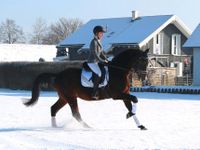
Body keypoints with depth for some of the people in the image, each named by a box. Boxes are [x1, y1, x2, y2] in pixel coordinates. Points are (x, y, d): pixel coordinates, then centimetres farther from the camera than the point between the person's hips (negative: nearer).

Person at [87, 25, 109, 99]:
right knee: (99, 73, -28)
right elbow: (95, 55, -21)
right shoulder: (94, 42, -16)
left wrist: (107, 60, 6)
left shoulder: (98, 42, 14)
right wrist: (103, 61, -16)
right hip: (92, 62, -10)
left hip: (97, 62, 10)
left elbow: (101, 52, 18)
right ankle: (94, 94, -30)